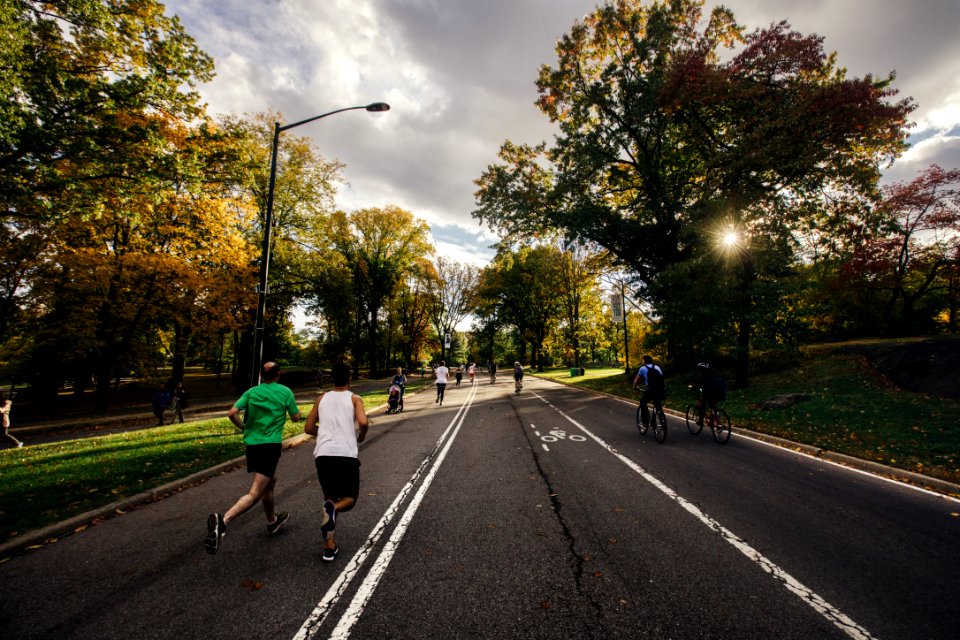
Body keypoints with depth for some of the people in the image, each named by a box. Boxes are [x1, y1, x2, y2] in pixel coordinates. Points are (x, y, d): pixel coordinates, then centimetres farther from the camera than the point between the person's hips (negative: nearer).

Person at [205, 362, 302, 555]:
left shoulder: (251, 392, 5)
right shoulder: (285, 392, -3)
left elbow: (232, 413, -5)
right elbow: (296, 417, 2)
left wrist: (243, 427, 12)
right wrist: (290, 405, 21)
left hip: (252, 443, 6)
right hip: (271, 445, -6)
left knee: (270, 481, 26)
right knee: (255, 492, -8)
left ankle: (272, 521, 40)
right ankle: (223, 520, -31)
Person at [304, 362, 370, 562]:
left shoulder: (321, 399, 16)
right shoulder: (354, 399, 5)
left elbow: (308, 428, 18)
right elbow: (363, 422, -12)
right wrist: (361, 437, 8)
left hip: (323, 454, 3)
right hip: (346, 454, -3)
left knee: (330, 497, 22)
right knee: (350, 498, 14)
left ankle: (329, 546, 13)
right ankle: (333, 509, -20)